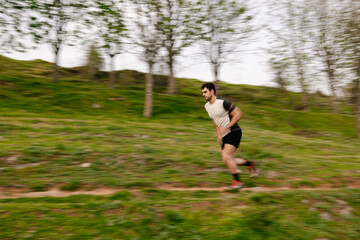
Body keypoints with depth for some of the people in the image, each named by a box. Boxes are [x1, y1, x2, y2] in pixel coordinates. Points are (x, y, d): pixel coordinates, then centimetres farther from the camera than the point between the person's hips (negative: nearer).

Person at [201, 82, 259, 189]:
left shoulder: (223, 102, -17)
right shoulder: (207, 106, 7)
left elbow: (238, 114, -16)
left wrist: (226, 128, -20)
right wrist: (219, 134, 11)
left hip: (234, 132, -8)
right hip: (225, 136, 8)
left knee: (227, 157, -17)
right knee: (227, 161, 4)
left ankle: (237, 181, 2)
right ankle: (250, 164, 26)